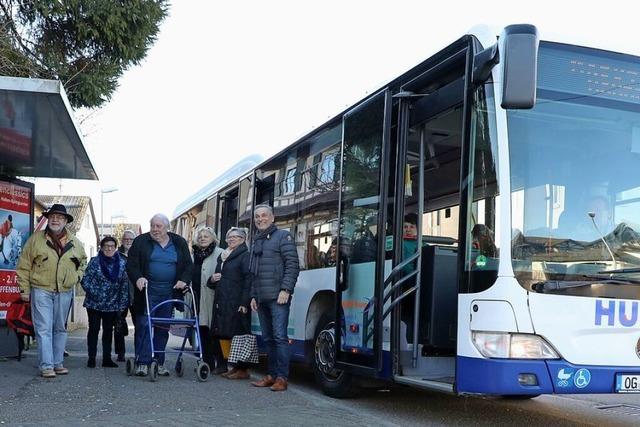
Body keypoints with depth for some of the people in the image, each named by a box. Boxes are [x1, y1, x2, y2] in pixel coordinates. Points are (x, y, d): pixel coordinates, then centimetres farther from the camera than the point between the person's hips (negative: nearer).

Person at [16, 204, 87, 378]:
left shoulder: (75, 242, 7)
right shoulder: (36, 239, -1)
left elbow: (83, 260, 25)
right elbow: (24, 266, 1)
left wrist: (78, 275, 9)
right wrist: (24, 289, -2)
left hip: (65, 292, 3)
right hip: (41, 290, -3)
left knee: (60, 328, 10)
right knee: (44, 329, -6)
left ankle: (57, 363, 20)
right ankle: (46, 366, -3)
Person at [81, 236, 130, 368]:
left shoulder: (122, 263, 3)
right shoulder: (95, 262, -5)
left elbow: (125, 285, 4)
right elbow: (85, 281, -7)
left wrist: (122, 304, 0)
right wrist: (95, 294, -17)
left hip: (112, 305, 3)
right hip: (94, 304, -3)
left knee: (108, 331, 9)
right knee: (94, 329, 2)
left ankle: (107, 358, 16)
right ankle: (91, 358, 10)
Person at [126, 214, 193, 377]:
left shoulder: (179, 243, 8)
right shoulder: (141, 241, 2)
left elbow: (188, 265, 10)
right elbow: (131, 264, -1)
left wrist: (183, 280, -8)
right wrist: (138, 278, -20)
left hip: (169, 293, 2)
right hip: (147, 292, -2)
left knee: (163, 329, 8)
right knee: (144, 326, -6)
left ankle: (159, 363, 17)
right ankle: (142, 363, -2)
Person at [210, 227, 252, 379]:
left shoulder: (245, 255, -5)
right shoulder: (222, 257, 22)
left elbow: (249, 280, -14)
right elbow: (217, 280, 33)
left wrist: (244, 302, -21)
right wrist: (213, 280, 8)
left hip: (237, 304, -8)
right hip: (221, 303, 8)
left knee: (239, 336, -7)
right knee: (227, 335, 9)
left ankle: (243, 369, -2)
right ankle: (236, 367, 17)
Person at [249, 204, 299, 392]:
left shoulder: (283, 236, -1)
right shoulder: (256, 242, 21)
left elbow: (292, 265, -9)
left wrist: (285, 290, -17)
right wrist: (253, 296, 16)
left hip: (278, 297, -7)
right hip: (261, 299, 8)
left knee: (280, 336, -10)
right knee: (268, 338, 10)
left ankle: (282, 377, -8)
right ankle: (272, 375, 16)